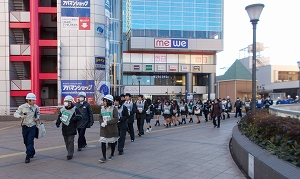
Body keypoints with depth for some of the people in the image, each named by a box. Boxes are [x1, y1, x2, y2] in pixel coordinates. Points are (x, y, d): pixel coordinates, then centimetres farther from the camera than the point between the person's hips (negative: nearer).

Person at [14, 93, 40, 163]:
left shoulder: (36, 107, -2)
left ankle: (28, 157, -2)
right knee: (26, 141, 13)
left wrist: (37, 118, -6)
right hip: (25, 126, 1)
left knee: (30, 142, -8)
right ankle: (32, 152, 35)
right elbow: (15, 114, -8)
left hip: (32, 126, -1)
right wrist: (20, 116, -29)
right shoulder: (22, 107, -7)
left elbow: (38, 114, 15)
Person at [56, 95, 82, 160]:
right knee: (66, 142, 12)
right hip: (64, 129, 5)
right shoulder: (63, 109, 9)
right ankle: (70, 152, 26)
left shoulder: (75, 109, -5)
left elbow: (80, 117, -6)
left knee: (70, 141, -9)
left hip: (72, 129, -5)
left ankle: (70, 154, -3)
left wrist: (74, 119, -25)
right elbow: (60, 117, 18)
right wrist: (58, 123, 2)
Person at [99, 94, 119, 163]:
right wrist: (101, 123, -13)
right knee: (103, 142, -8)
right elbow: (100, 117, 8)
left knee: (112, 142, 12)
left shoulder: (113, 109, -9)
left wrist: (107, 122, -21)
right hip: (103, 129, 3)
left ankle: (112, 155, 32)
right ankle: (104, 157, -3)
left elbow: (116, 119, -15)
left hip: (112, 128, -3)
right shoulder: (102, 108, 5)